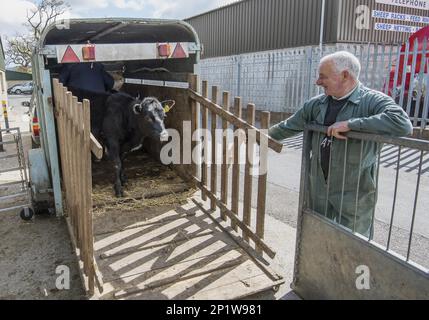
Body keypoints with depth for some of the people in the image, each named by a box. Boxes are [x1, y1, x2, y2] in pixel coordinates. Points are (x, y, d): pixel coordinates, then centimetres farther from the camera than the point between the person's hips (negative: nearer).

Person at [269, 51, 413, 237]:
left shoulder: (373, 101, -14)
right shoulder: (316, 104, 4)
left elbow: (403, 124, -31)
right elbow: (290, 127, 15)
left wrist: (350, 124, -30)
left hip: (354, 194, -5)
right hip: (319, 189, 6)